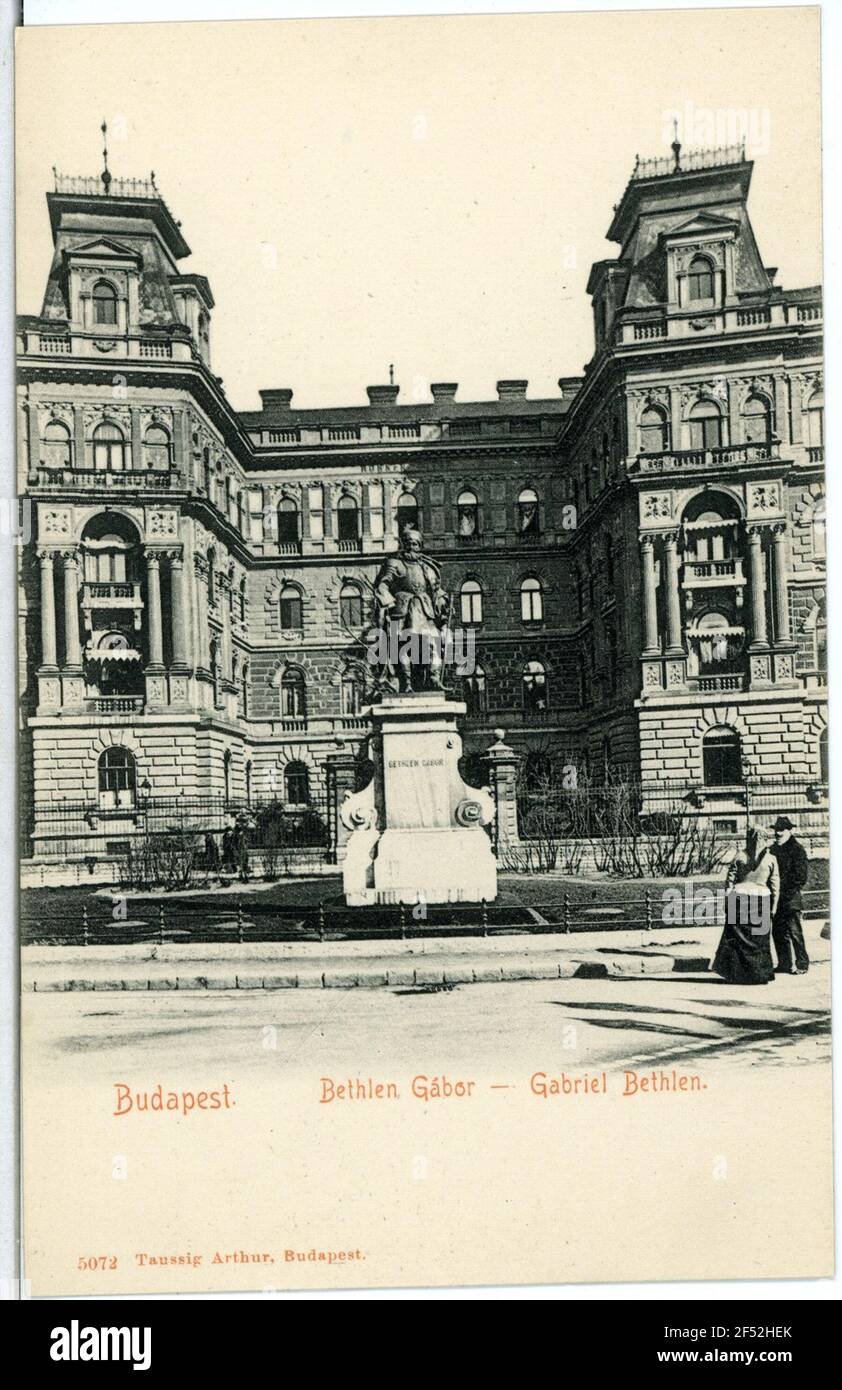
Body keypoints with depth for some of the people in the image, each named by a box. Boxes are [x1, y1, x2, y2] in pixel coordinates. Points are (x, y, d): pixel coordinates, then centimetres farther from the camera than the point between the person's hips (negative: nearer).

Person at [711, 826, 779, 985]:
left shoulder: (740, 855, 0)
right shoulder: (771, 859, 0)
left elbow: (729, 880, 0)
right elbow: (775, 885, 1)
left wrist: (728, 901, 6)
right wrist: (773, 907, 7)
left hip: (739, 897, 0)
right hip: (761, 900, 0)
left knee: (736, 937, 8)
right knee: (760, 940, 9)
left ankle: (734, 974, 10)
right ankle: (762, 975, 13)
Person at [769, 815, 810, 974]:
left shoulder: (797, 849, -7)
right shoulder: (773, 849, 14)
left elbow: (802, 875, -11)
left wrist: (790, 892, -13)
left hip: (791, 898, -7)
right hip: (776, 898, 7)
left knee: (794, 931, -4)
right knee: (778, 932, 10)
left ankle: (802, 964, 5)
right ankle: (785, 964, 19)